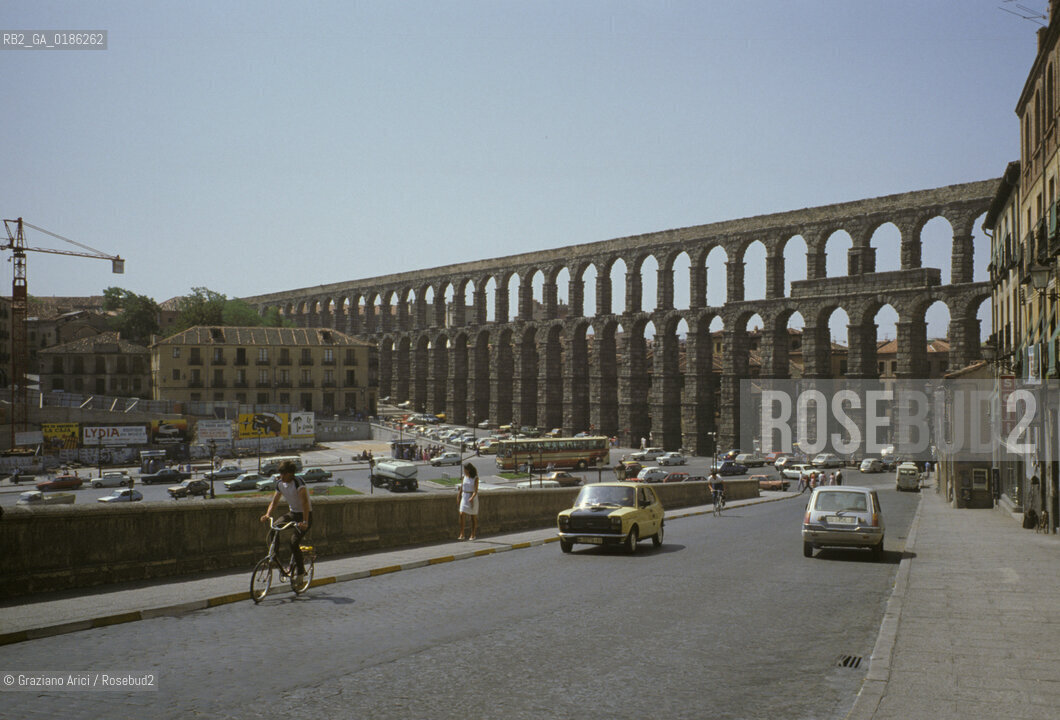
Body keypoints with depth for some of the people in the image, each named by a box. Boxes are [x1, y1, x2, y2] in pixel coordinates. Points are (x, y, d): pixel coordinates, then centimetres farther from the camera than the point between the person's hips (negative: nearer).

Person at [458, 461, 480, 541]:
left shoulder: (475, 478, -9)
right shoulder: (464, 476, 5)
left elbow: (476, 490, -16)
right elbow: (461, 487, 13)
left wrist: (472, 498, -30)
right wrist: (459, 497, 14)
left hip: (473, 497, -4)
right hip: (464, 497, 4)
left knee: (473, 517, 5)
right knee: (462, 514, -10)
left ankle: (473, 535, 14)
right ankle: (462, 535, -10)